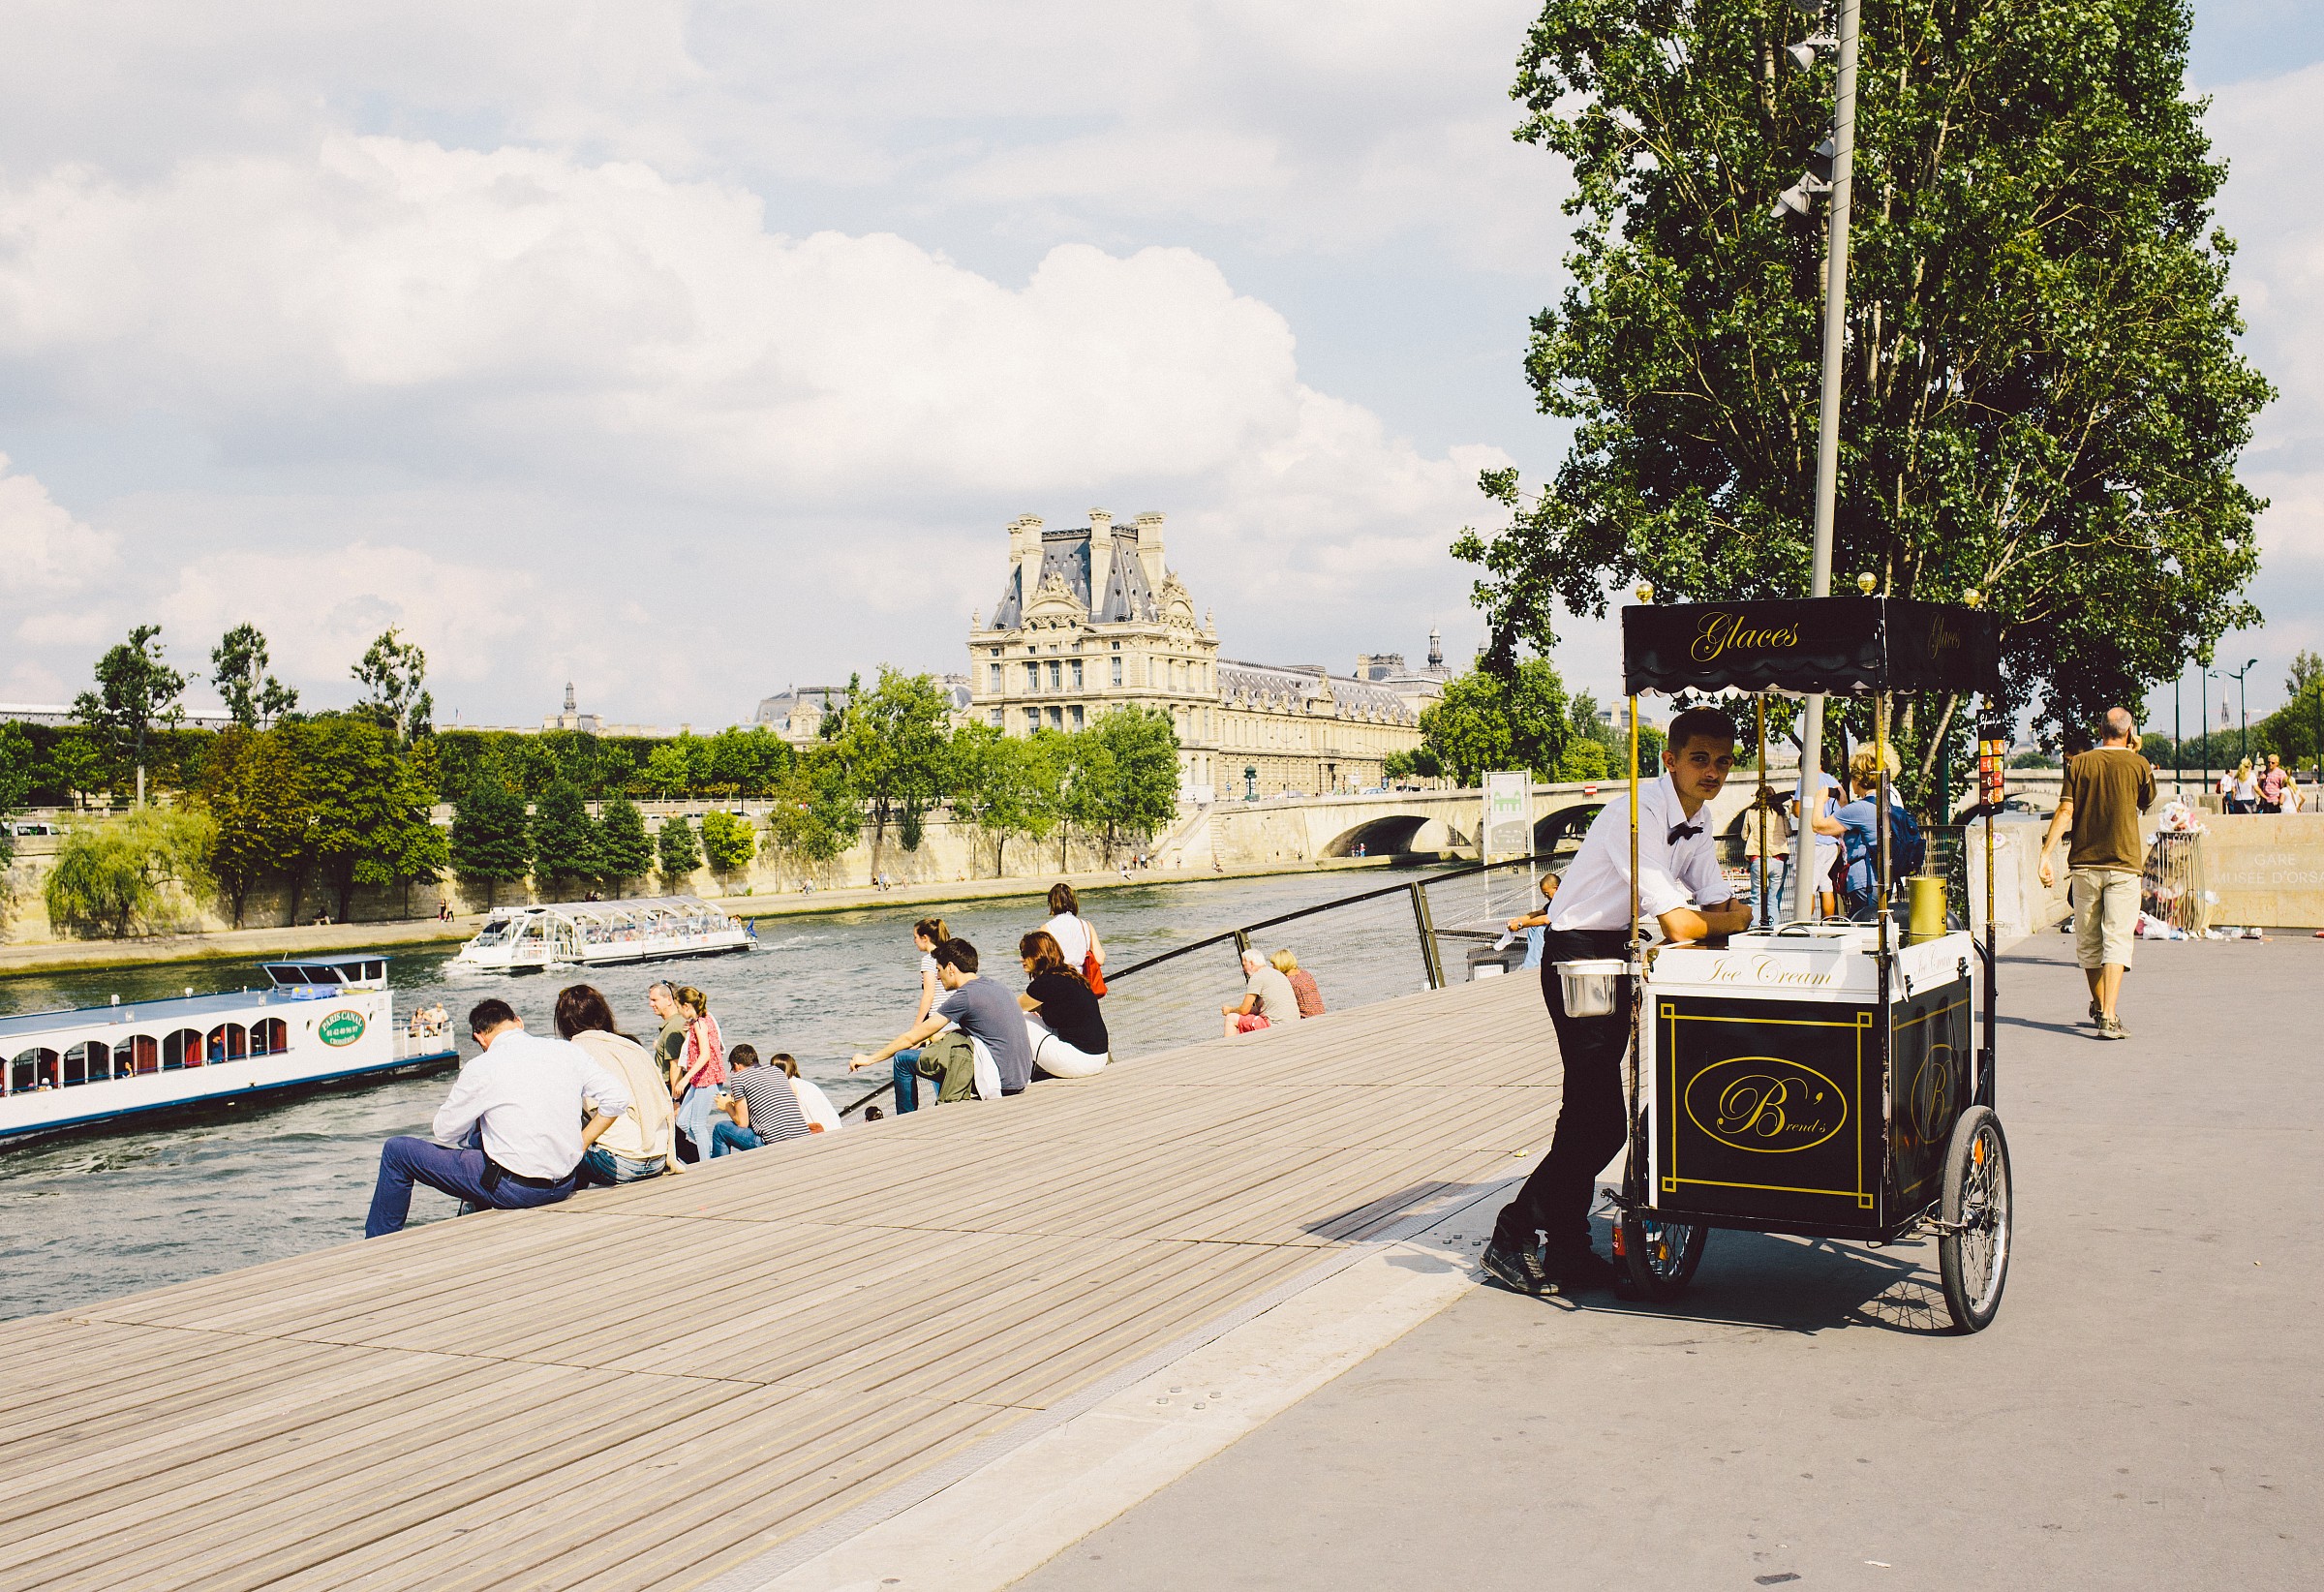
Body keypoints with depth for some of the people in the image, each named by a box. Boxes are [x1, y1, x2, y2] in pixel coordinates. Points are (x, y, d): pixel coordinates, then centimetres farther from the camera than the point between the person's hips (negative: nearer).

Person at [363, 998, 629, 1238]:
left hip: (513, 1189, -6)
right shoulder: (567, 1051, -1)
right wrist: (580, 1144, 6)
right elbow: (617, 1098, -5)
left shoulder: (482, 1068, -11)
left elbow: (445, 1130, 1)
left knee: (396, 1150, 12)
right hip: (564, 1186, 6)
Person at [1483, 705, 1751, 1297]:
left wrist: (1722, 914, -16)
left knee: (1592, 1110, 11)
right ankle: (1514, 1238, -1)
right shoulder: (1638, 815, -24)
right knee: (1598, 1113, -11)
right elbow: (1678, 923, -29)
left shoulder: (1697, 822, 6)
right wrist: (1729, 919, -10)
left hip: (1621, 958, 9)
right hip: (1578, 957, -9)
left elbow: (1719, 903, 7)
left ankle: (1565, 1248, 19)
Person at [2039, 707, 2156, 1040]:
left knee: (2087, 941, 14)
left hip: (2084, 863, 2)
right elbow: (2147, 804, 15)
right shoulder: (2139, 764, -2)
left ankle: (2099, 1007, 30)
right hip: (2124, 863, -2)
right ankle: (2109, 1017, -16)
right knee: (2116, 940, -4)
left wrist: (2045, 854, -6)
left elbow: (2065, 812, -5)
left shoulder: (2079, 762, 2)